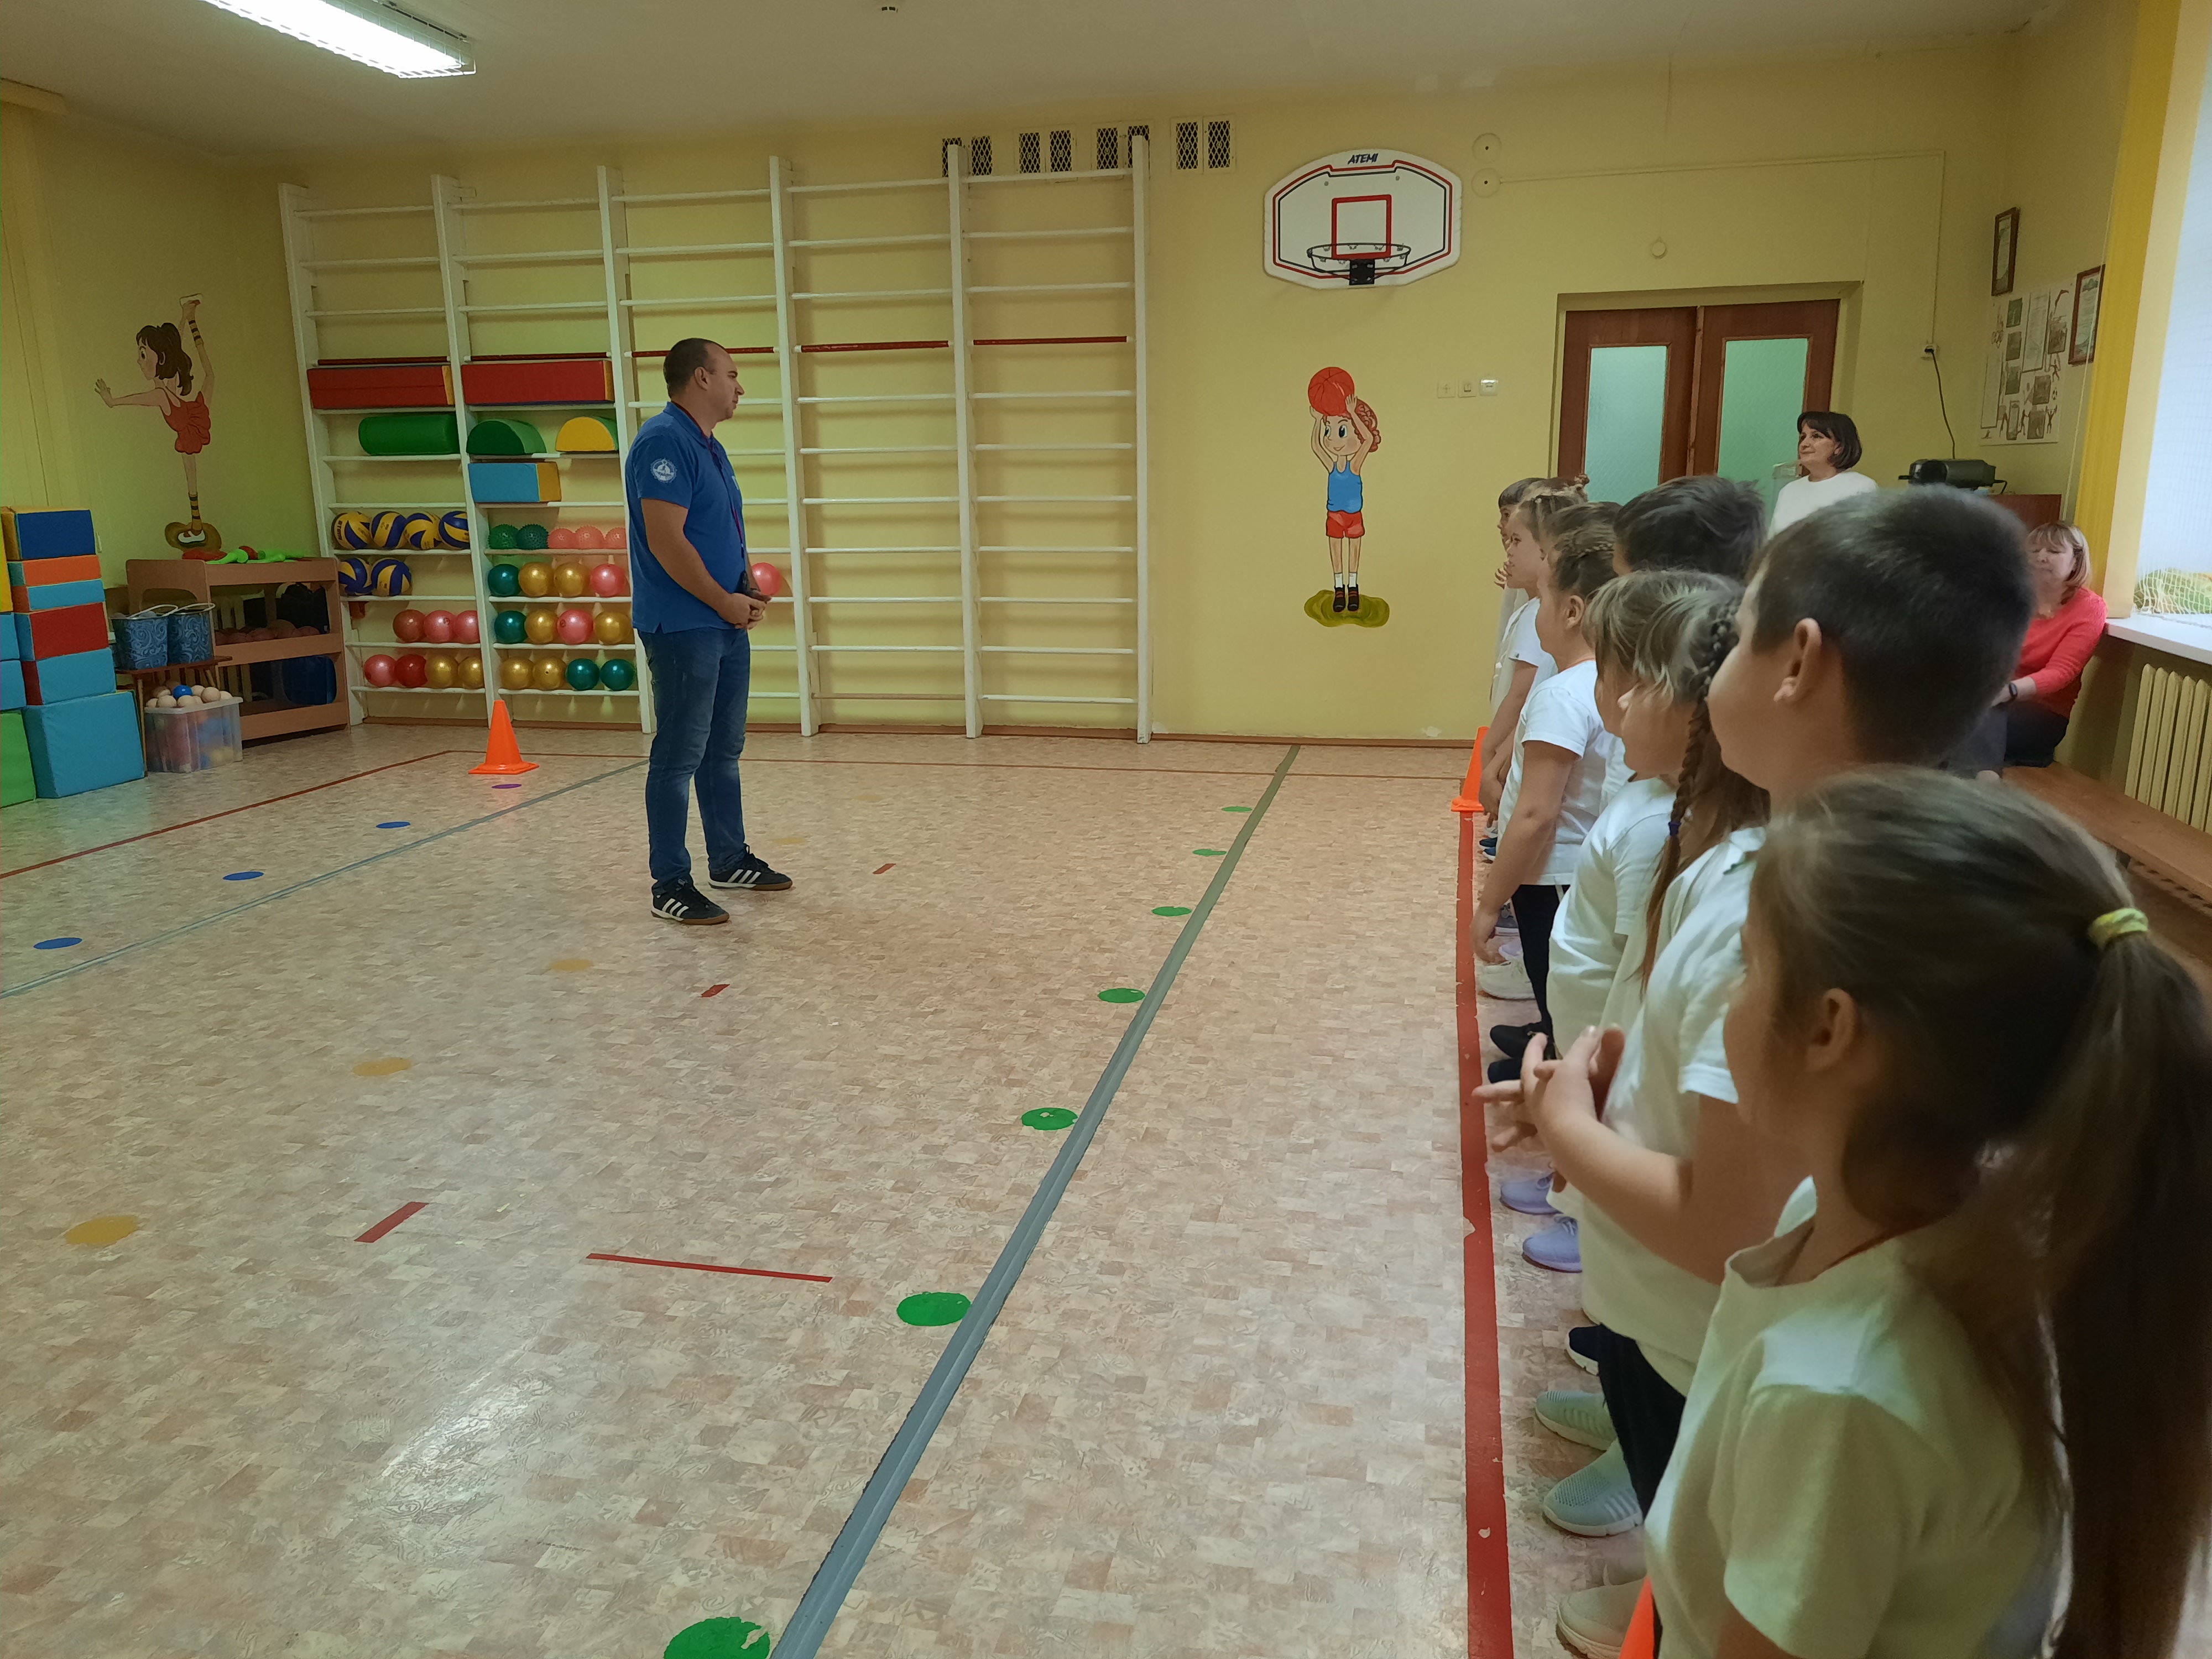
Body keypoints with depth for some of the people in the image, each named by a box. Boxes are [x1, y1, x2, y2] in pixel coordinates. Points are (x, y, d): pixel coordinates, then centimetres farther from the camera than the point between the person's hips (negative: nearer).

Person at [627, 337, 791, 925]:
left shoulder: (709, 447, 16)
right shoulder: (664, 441, -15)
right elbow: (667, 542, -21)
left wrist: (748, 589, 6)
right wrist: (727, 602, -14)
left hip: (727, 627, 10)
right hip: (683, 628, -10)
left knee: (723, 750, 17)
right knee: (679, 759, -4)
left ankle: (730, 860, 29)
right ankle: (670, 886, 4)